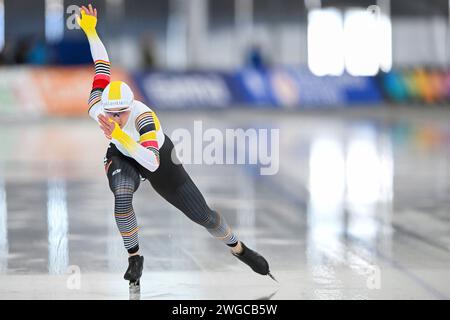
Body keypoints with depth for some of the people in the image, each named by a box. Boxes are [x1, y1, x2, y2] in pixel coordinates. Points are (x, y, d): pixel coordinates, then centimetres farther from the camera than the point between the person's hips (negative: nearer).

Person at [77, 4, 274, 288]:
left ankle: (238, 248, 34)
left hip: (159, 157, -2)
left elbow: (153, 162, -56)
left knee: (203, 215, 4)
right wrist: (90, 30, -8)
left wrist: (120, 136, -65)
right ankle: (134, 257, -11)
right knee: (122, 196, -34)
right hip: (122, 158, 2)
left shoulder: (143, 116, -43)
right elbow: (103, 65, -14)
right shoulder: (97, 108, -30)